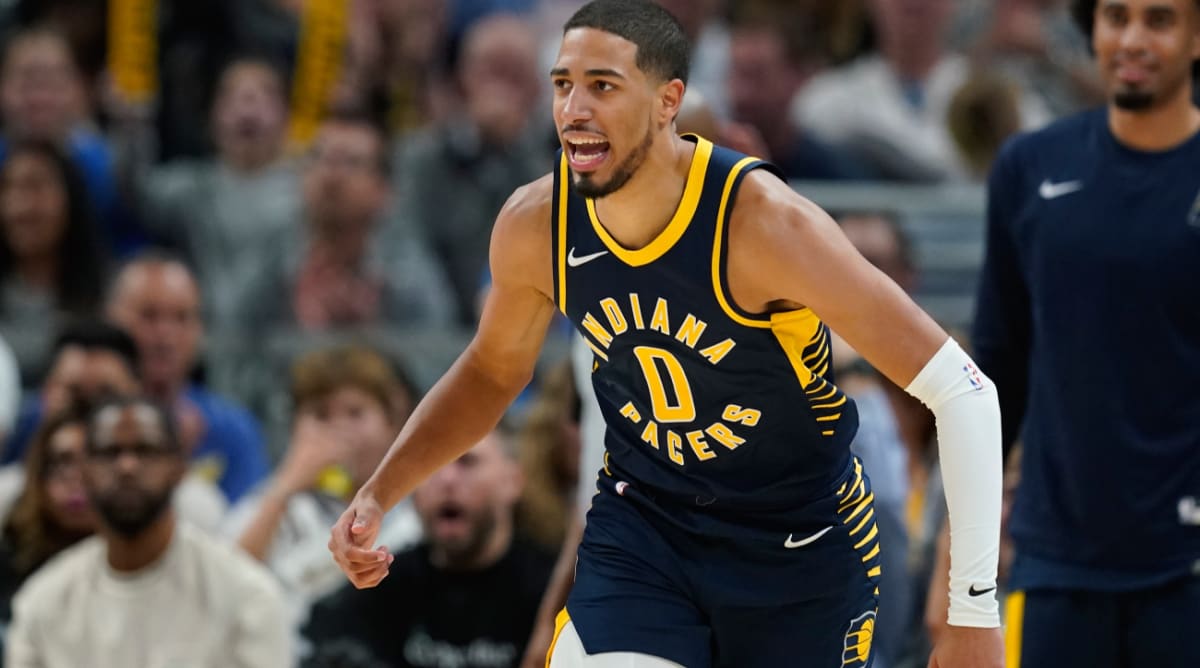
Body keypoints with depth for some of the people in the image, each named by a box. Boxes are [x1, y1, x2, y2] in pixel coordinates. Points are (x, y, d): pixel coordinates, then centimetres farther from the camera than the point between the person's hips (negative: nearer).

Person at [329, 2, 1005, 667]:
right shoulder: (533, 226, -13)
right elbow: (493, 371, 12)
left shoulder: (763, 222, -28)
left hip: (802, 541, -3)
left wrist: (974, 612, -28)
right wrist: (380, 494, -2)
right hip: (640, 527, 3)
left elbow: (963, 391, -26)